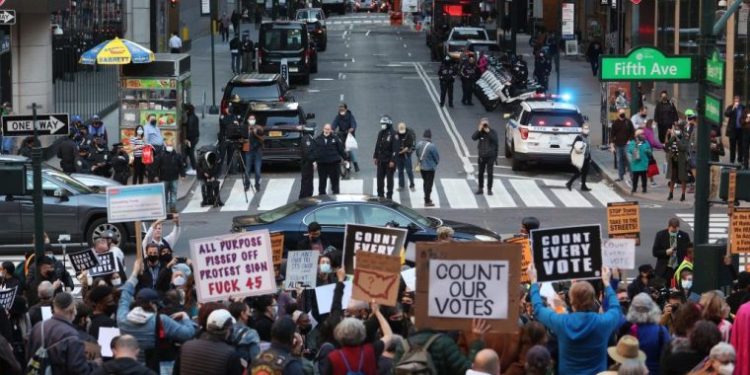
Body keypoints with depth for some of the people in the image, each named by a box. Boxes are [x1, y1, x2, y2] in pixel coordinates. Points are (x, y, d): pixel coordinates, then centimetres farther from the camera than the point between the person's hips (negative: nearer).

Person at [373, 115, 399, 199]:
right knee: (380, 177, 8)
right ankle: (380, 194, 18)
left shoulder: (393, 135, -12)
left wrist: (392, 161, -19)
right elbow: (377, 146, 16)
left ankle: (389, 195, 9)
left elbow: (395, 149, -15)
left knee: (389, 178, 2)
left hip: (389, 160, -6)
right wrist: (375, 157, 12)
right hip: (381, 160, 6)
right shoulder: (380, 133, 9)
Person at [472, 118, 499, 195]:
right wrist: (479, 130, -22)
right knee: (481, 173, 8)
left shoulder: (492, 132, -3)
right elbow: (473, 137, -15)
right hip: (481, 156, 2)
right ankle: (480, 189, 19)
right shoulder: (480, 132, 2)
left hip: (490, 156, -2)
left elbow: (495, 140, -19)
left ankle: (489, 189, 7)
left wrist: (488, 132, -22)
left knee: (490, 173, -1)